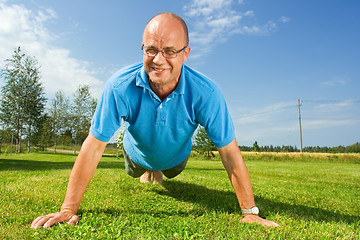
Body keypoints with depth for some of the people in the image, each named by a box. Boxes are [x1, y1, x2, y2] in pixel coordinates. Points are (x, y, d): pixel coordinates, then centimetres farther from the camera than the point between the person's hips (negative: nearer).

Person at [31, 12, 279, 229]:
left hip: (176, 157, 0)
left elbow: (230, 153, -32)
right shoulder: (120, 86, -40)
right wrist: (68, 210, -32)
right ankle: (149, 172, 68)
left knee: (172, 173, 36)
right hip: (138, 155, 0)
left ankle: (159, 172, 70)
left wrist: (250, 213, -28)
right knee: (136, 175, 35)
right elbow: (93, 148, -34)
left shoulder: (206, 93, -40)